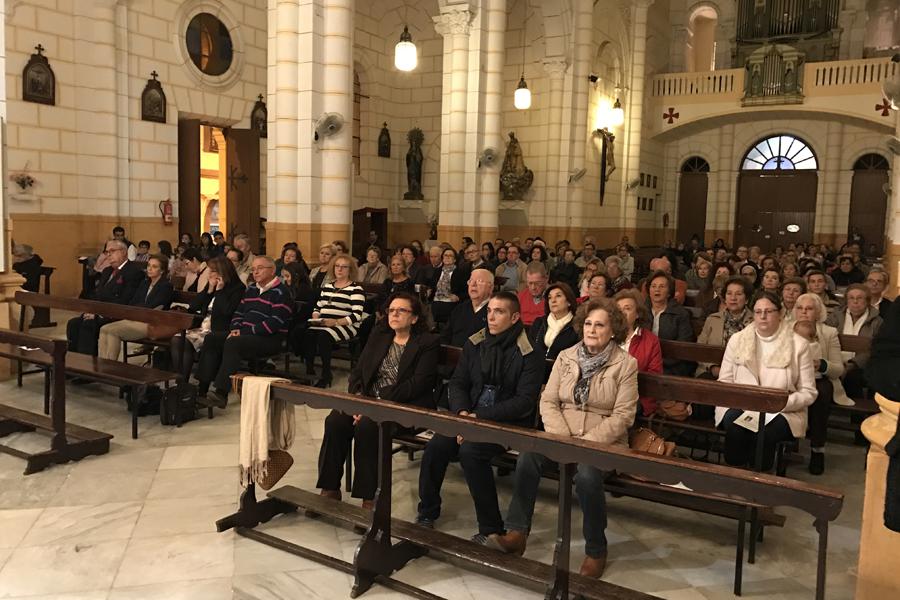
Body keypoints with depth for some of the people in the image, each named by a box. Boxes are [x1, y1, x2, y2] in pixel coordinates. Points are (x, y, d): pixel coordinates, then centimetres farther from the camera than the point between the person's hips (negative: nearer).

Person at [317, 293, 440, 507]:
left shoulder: (428, 343, -1)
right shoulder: (378, 334, 17)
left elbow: (418, 384, -13)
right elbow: (358, 371, 14)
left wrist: (380, 402, -20)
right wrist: (356, 397, -7)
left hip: (407, 406, -5)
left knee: (366, 425, -32)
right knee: (335, 421, -22)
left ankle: (368, 497, -21)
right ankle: (330, 489, -11)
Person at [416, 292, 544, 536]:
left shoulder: (529, 353, -7)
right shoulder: (475, 344, 10)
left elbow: (525, 401, -13)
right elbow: (458, 383, 12)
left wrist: (479, 416, -18)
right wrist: (462, 413, -9)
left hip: (508, 423, -5)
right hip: (470, 415, 5)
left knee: (470, 451, -31)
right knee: (436, 446, -21)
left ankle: (491, 529, -15)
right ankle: (427, 514, 2)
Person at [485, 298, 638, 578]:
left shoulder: (625, 364, -2)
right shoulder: (566, 357, 9)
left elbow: (623, 416, -8)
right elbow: (548, 401, 5)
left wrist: (587, 443, -17)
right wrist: (563, 438, -12)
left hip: (604, 442, -3)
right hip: (563, 436, 3)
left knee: (587, 475, -34)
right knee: (528, 456, -26)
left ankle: (596, 549, -8)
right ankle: (517, 534, -16)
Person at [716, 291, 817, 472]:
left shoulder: (798, 345, -1)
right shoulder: (737, 340, 6)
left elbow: (808, 393, -2)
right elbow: (724, 382, 8)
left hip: (782, 411, -1)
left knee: (765, 432, -34)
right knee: (734, 425, -32)